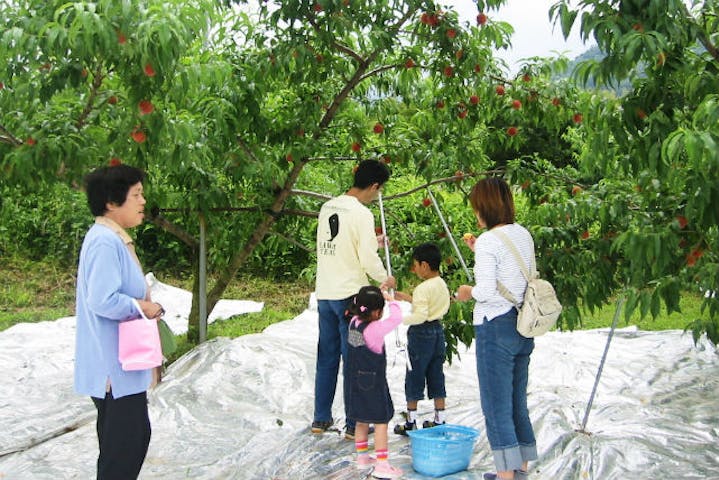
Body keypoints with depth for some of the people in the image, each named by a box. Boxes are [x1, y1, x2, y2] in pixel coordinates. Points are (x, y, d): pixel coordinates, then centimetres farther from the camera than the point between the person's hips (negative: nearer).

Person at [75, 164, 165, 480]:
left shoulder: (115, 239, 13)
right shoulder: (104, 242, -21)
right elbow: (103, 301, -28)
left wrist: (145, 301, 5)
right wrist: (143, 308, -13)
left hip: (122, 364, 11)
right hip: (114, 367, -11)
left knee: (136, 436, 18)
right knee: (123, 446, -4)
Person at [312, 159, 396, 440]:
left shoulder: (327, 208, 8)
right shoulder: (361, 214, -14)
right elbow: (368, 259, -15)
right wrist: (385, 279, 4)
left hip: (324, 294, 7)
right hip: (350, 295, -7)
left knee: (327, 357, 15)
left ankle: (321, 419, 22)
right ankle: (354, 424, 6)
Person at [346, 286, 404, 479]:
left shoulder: (353, 323, -2)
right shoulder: (375, 329, -23)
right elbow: (396, 318, -18)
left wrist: (379, 293, 8)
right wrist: (392, 300, -2)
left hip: (356, 382, 8)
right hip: (374, 383, -8)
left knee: (362, 421, 19)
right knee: (381, 421, 0)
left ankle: (362, 456, 31)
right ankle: (382, 464, 0)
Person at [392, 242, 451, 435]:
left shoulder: (422, 288, -20)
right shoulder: (442, 284, 7)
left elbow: (420, 316, -27)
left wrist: (399, 319, -21)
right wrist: (408, 298, 19)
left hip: (421, 333, -8)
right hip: (438, 331, 8)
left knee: (414, 376, 2)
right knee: (436, 376, 13)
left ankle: (411, 422, 8)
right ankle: (440, 420, 17)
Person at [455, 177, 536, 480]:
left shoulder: (488, 241, -16)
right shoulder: (523, 235, 8)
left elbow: (487, 291, -20)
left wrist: (468, 292, 0)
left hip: (495, 327, -8)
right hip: (523, 326, 8)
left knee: (497, 406, 1)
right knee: (518, 403, 18)